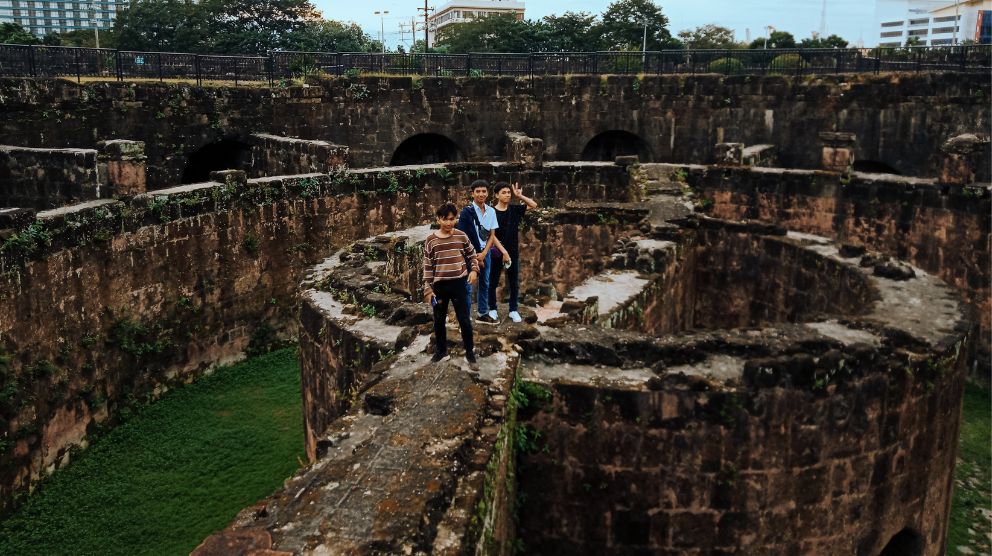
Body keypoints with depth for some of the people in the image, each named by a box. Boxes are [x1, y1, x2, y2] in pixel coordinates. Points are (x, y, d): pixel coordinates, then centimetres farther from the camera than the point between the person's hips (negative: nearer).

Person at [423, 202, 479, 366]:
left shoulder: (461, 236, -3)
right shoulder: (431, 240, -4)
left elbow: (472, 255, 11)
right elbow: (428, 266, -1)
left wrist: (474, 270, -6)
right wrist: (428, 288, -4)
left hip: (459, 283, 0)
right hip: (439, 285, 1)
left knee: (464, 319, 4)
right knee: (439, 320, 11)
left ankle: (470, 351, 19)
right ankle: (441, 351, 27)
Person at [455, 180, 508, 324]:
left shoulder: (491, 211, 4)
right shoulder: (467, 212, -12)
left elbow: (492, 235, 6)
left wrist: (483, 254, -7)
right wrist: (475, 257, -11)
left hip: (485, 252, 6)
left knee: (484, 283, 15)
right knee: (468, 285, -3)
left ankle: (483, 313, 27)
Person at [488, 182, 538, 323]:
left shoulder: (514, 209, 2)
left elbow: (534, 205, 2)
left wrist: (519, 196, -9)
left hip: (513, 252, 3)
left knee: (514, 282, 8)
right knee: (493, 282, 7)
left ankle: (513, 310, 18)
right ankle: (492, 309, 21)